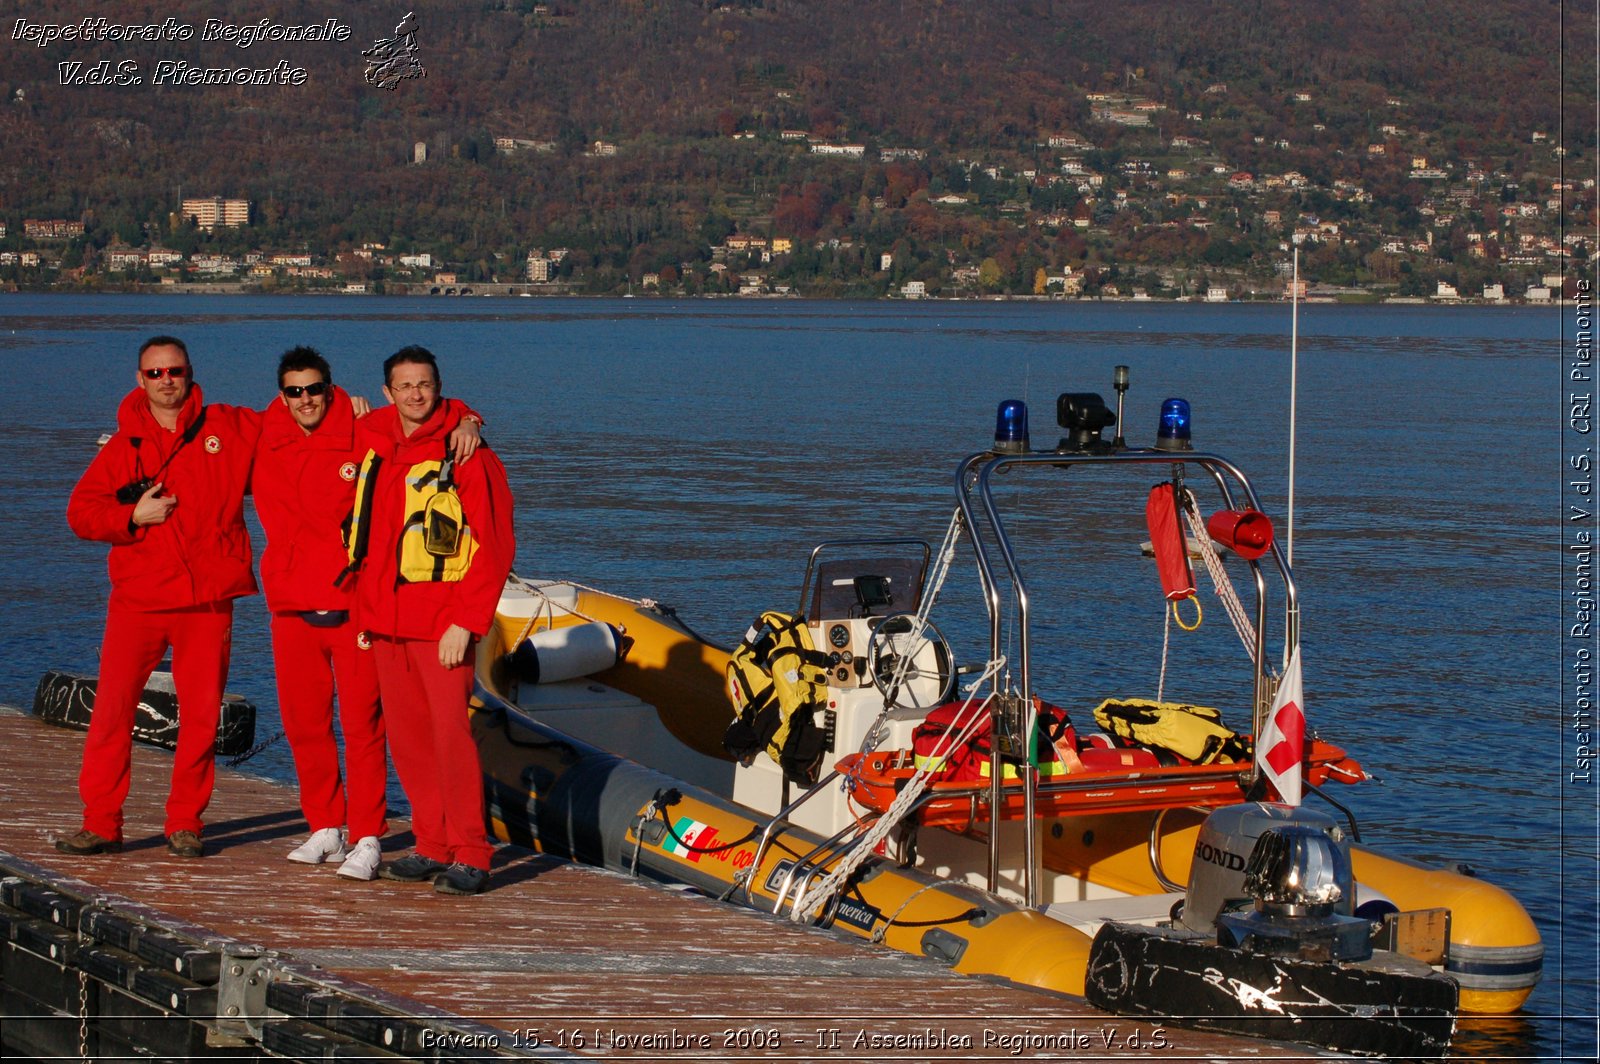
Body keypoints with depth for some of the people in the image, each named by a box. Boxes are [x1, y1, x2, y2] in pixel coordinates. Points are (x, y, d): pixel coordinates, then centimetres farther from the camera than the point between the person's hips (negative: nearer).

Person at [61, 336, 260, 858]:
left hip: (207, 599, 0)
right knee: (113, 706, -5)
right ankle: (100, 823, 1)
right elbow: (81, 512, 7)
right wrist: (133, 516, -8)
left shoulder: (230, 427, 7)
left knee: (202, 712, 1)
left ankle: (185, 823, 13)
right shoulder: (124, 445, 10)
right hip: (137, 599, 0)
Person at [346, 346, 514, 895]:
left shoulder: (468, 455, -6)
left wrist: (466, 622, -15)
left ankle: (470, 856, -7)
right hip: (386, 622, 6)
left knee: (451, 732, -10)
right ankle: (434, 847, 15)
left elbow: (495, 545, -9)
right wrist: (365, 612, 15)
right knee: (407, 736, 7)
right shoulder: (374, 447, 12)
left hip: (442, 621, -6)